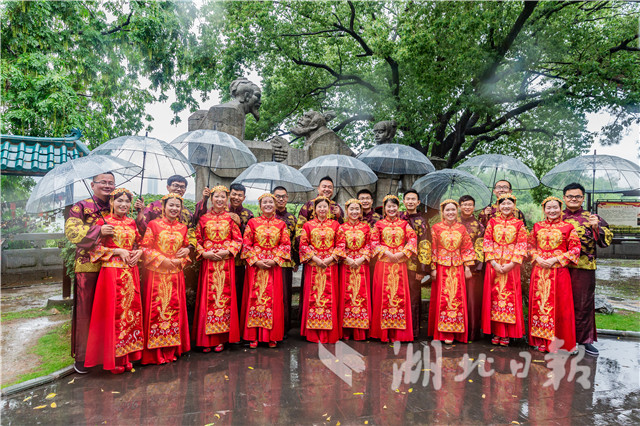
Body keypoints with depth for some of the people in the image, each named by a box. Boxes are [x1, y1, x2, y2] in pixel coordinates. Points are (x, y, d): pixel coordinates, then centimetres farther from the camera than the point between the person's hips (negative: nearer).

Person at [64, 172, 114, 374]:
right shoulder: (81, 207, 2)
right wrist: (98, 230, -20)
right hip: (88, 266, -3)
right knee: (86, 309, 2)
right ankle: (82, 356, 15)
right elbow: (71, 230, -10)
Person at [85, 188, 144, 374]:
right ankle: (115, 360, 10)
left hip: (131, 272, 5)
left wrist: (139, 252, -2)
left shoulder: (131, 223, 13)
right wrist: (118, 251, -15)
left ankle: (128, 355, 18)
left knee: (131, 309, 6)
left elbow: (139, 244, 19)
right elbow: (95, 247, -6)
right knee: (114, 312, -3)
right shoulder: (104, 222, -1)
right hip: (112, 271, -5)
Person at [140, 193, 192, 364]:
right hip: (157, 274, -4)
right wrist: (162, 260, -14)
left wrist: (180, 260, -4)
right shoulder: (153, 225, -2)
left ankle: (172, 350, 18)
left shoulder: (183, 228, 10)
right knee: (156, 310, -2)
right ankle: (155, 353, 10)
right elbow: (145, 247, -5)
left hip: (176, 275, 4)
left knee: (175, 309, 6)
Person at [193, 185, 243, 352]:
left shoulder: (231, 218, 7)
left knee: (225, 295, 0)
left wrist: (227, 251, -10)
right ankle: (207, 340, 8)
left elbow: (238, 239, 4)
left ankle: (221, 338, 9)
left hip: (226, 262, 0)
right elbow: (197, 240, 8)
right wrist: (204, 253, -8)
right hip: (208, 262, 0)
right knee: (208, 296, 0)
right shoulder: (204, 218, 8)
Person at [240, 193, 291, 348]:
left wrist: (275, 260, -10)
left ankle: (272, 336, 12)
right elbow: (246, 244, 1)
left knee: (273, 298, 2)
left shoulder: (281, 224, 7)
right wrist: (256, 261, -11)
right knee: (255, 297, 1)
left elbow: (286, 245, 3)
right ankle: (253, 336, 10)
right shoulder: (252, 222, 5)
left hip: (274, 265, 1)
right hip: (255, 265, 0)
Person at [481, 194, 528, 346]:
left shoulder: (519, 224, 5)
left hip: (511, 264, -1)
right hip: (494, 264, 1)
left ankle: (506, 334, 9)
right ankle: (496, 332, 10)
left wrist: (511, 264, -12)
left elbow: (521, 245, -1)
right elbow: (487, 242, 2)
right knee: (494, 294, 1)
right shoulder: (492, 222, 7)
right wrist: (494, 263, -9)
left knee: (510, 295, 0)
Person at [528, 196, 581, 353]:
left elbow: (575, 250, -3)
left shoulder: (568, 227, 0)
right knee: (538, 302, 5)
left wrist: (555, 259, -12)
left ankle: (556, 341, 13)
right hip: (539, 270, 3)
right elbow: (530, 245, 13)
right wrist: (537, 258, -5)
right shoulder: (537, 226, 9)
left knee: (557, 304, 1)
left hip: (559, 271, -3)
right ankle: (541, 340, 16)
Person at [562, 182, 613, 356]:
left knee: (583, 304, 6)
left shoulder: (591, 218, 7)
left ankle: (585, 339, 19)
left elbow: (607, 240, 1)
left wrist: (596, 227, -15)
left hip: (583, 268, -1)